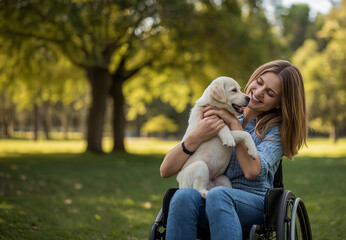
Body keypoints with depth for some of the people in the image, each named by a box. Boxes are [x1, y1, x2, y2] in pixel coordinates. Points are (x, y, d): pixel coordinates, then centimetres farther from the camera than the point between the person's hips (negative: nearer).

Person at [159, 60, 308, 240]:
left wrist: (234, 122, -9)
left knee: (218, 195, -36)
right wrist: (196, 137, -14)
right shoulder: (216, 115, 11)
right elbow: (165, 170, 3)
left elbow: (252, 171, -14)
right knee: (184, 196, -34)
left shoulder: (277, 128, 7)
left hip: (254, 203, -2)